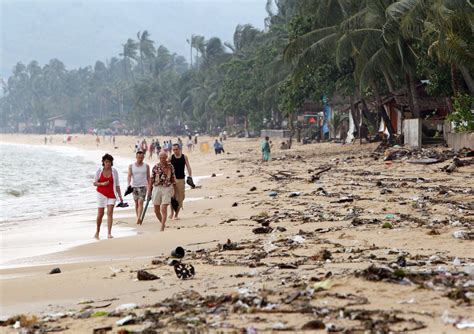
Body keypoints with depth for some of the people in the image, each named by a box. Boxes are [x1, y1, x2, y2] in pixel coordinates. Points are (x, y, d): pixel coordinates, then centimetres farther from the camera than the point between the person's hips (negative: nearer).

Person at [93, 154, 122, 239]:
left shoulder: (114, 171, 2)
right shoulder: (99, 171, 0)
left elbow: (117, 185, 6)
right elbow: (95, 183, 3)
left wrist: (120, 196, 2)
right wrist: (102, 184, -16)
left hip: (111, 195, 0)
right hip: (101, 194, 0)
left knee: (110, 213, -11)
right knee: (100, 214, 3)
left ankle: (109, 233, -12)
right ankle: (97, 231, 25)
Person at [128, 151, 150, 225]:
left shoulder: (146, 166, 4)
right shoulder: (131, 166, 3)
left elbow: (148, 177, 9)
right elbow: (129, 176, -5)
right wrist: (128, 185, -21)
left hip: (143, 186, -2)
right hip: (134, 186, 2)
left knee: (140, 202, -15)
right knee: (136, 203, 9)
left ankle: (138, 219, -23)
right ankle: (138, 218, 18)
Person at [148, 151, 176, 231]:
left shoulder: (170, 166, 1)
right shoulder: (156, 167, 2)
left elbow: (173, 179, 8)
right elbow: (151, 179, 5)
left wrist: (174, 191, 8)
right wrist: (149, 191, 3)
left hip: (167, 188, -2)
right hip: (157, 188, 2)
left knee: (164, 209, -11)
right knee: (156, 210, 6)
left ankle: (162, 227, -9)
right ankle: (163, 223, 29)